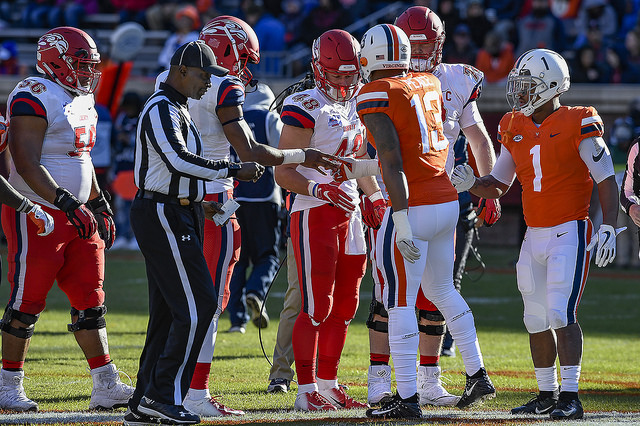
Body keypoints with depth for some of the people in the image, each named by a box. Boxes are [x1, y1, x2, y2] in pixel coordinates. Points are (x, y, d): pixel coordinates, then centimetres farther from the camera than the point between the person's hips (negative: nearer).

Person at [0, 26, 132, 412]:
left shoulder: (82, 101, 14)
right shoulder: (35, 99, -16)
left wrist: (100, 205, 22)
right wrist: (67, 202, -28)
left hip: (76, 215, 9)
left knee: (90, 301, 6)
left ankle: (106, 387, 8)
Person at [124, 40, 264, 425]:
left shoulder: (177, 109, 20)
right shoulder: (161, 110, -14)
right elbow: (180, 161, -27)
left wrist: (197, 203, 19)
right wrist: (233, 171, -23)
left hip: (177, 216, 11)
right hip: (164, 216, -11)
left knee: (169, 312, 9)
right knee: (197, 305, -11)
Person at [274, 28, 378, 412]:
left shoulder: (355, 107, 14)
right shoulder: (307, 109, -11)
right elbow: (284, 172, -13)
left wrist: (378, 198, 20)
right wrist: (319, 189, -27)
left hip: (348, 214, 8)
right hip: (314, 216, -8)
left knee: (344, 305, 11)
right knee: (316, 307, -7)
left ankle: (329, 384, 20)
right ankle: (307, 390, -1)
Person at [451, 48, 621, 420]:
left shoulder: (578, 126, -10)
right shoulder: (516, 130, 9)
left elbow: (607, 181, -9)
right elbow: (498, 185, 17)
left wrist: (609, 229, -17)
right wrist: (470, 184, -3)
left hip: (569, 233, -7)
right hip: (534, 236, 7)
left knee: (561, 312, -16)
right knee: (537, 318, 9)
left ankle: (571, 397, -15)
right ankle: (548, 394, 21)